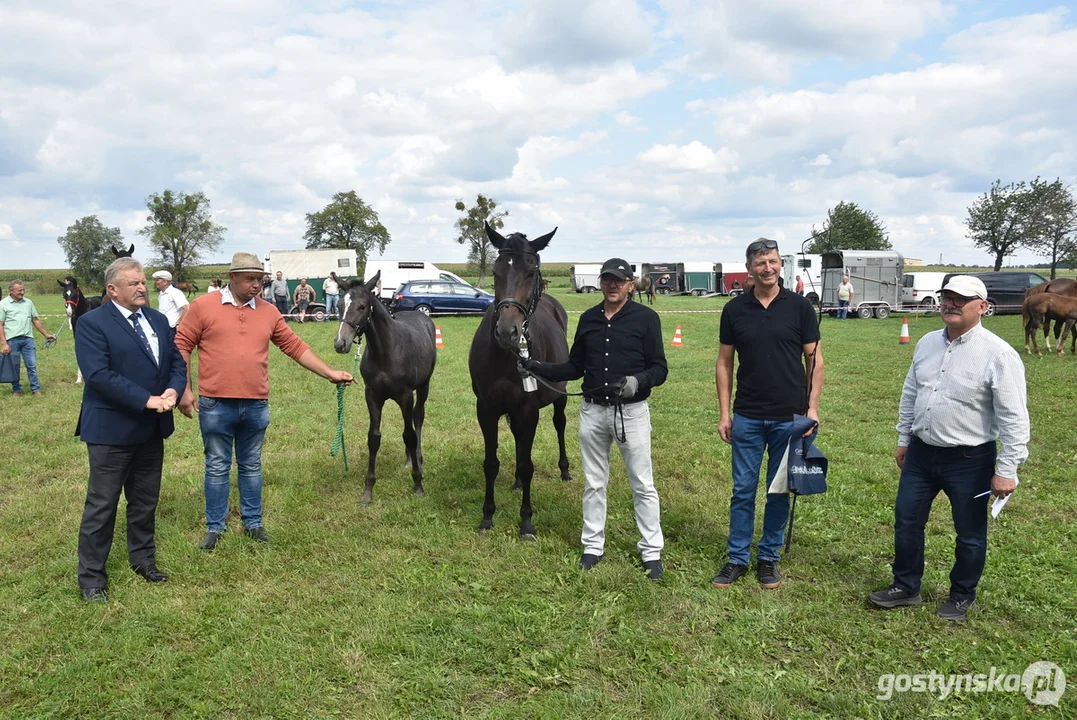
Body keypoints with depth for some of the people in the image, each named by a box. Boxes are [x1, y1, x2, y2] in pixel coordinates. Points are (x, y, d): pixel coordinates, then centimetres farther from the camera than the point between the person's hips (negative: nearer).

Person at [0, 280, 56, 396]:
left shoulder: (28, 302, 10)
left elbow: (36, 320, 18)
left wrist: (46, 334, 15)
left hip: (28, 339, 3)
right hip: (12, 340, -3)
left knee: (32, 365, 2)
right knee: (14, 366, 5)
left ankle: (36, 389, 7)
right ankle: (16, 390, 16)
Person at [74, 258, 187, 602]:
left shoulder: (158, 320, 9)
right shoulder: (92, 323, -12)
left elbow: (177, 361, 8)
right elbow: (98, 374, -22)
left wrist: (173, 390, -14)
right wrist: (146, 400, -25)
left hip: (152, 429, 6)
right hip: (111, 430, -6)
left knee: (145, 500, 18)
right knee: (101, 505, 4)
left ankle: (143, 559, 33)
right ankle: (91, 577, 16)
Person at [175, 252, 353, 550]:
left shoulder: (269, 312, 6)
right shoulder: (203, 306, -3)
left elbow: (295, 346, 8)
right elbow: (181, 347, 0)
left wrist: (329, 373, 4)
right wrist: (184, 390, -6)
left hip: (256, 406, 3)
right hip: (215, 406, -2)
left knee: (251, 466, 14)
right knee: (217, 467, 9)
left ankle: (253, 522, 28)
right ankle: (214, 527, 23)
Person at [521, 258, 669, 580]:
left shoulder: (646, 318, -6)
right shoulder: (588, 319, 7)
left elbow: (660, 369, -7)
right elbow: (575, 367, 11)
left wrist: (637, 381, -26)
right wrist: (541, 369, -3)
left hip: (632, 412, -4)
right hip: (592, 411, 4)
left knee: (643, 485, 4)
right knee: (594, 483, 14)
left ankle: (651, 551, 17)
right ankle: (593, 545, 27)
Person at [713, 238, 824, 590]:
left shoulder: (799, 306, -2)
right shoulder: (735, 309, 1)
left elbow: (814, 360, 3)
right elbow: (724, 363, 5)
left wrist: (812, 408, -5)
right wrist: (724, 413, 1)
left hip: (789, 416, 0)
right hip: (747, 417, 1)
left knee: (779, 492, 9)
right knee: (743, 490, 6)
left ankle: (769, 557, 23)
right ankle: (737, 558, 18)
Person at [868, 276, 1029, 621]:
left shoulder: (998, 354, -16)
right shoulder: (927, 343, 4)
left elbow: (1013, 417, -16)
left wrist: (1006, 469, -17)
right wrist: (904, 439, 16)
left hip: (970, 461, -5)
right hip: (921, 453, 6)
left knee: (969, 534, 12)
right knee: (906, 521, 13)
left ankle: (962, 596, 33)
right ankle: (905, 586, 30)